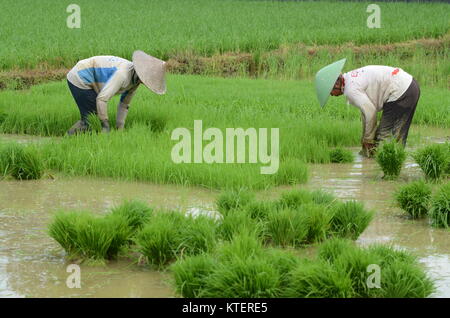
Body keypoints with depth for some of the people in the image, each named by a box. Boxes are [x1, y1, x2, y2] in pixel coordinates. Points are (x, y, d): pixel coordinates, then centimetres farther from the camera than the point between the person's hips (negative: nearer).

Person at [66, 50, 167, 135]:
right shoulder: (122, 74, -32)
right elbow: (101, 99, -35)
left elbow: (124, 104, 10)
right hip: (78, 79, -10)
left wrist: (119, 129, 7)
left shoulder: (136, 79, -2)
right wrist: (105, 125, -27)